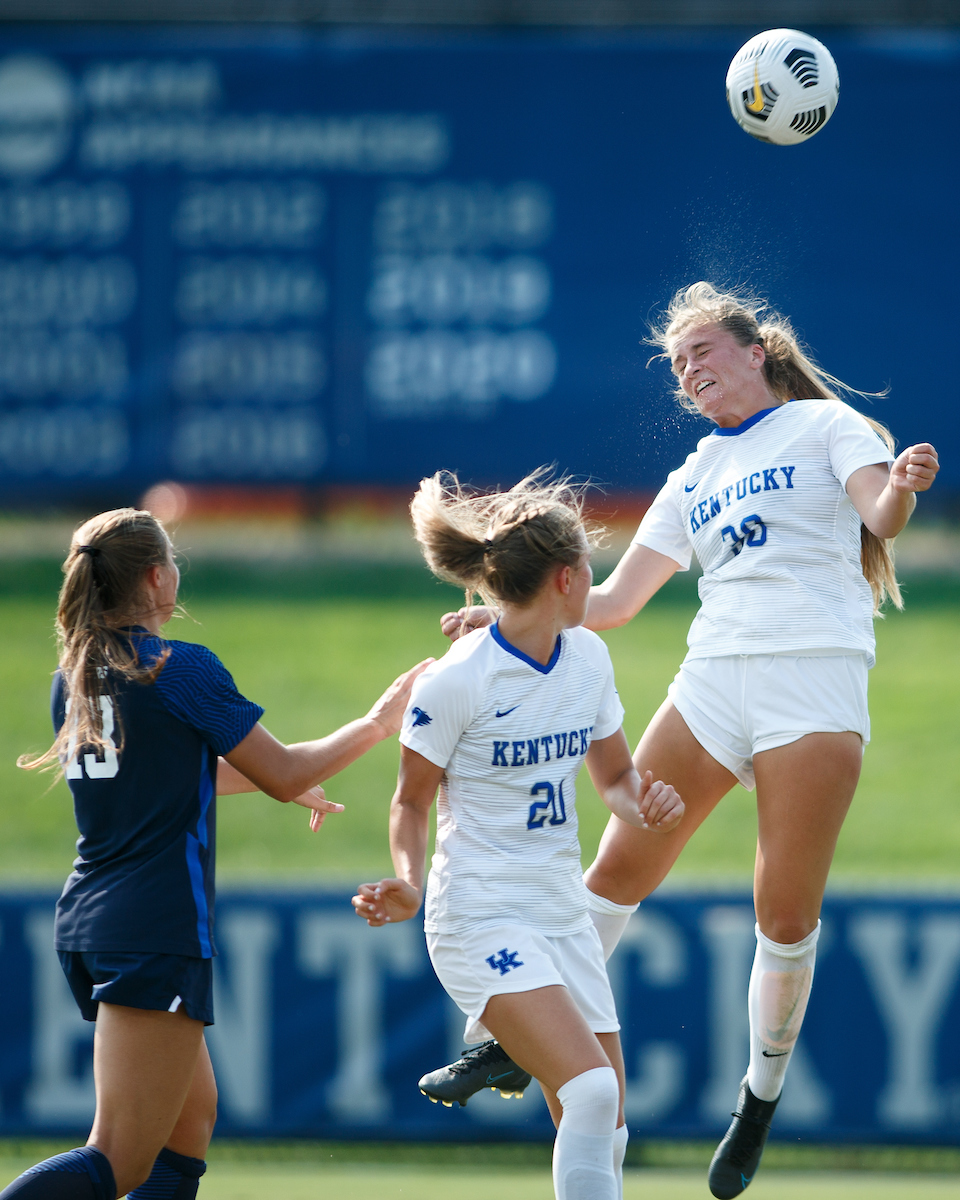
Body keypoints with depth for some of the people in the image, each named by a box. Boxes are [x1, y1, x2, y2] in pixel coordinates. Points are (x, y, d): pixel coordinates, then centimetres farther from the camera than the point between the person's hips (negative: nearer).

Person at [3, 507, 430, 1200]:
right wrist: (378, 724, 12)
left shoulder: (73, 677, 12)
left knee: (193, 1115, 21)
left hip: (86, 927, 8)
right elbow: (285, 775, -3)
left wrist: (271, 777, 36)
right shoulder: (182, 669, -10)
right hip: (158, 932, -8)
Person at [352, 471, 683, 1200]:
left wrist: (644, 805, -4)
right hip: (484, 920, -7)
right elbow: (412, 800, -3)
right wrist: (410, 885, -20)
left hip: (563, 916, 7)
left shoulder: (588, 657, 5)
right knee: (592, 1091, -24)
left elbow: (613, 773, 17)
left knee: (604, 1134, 4)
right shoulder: (456, 682, -14)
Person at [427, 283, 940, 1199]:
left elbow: (880, 515, -8)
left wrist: (901, 489, -31)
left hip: (816, 681, -5)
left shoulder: (825, 425, 9)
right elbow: (615, 600, 24)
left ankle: (763, 1096, 9)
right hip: (714, 677, 5)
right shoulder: (694, 479, 23)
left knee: (786, 914, -7)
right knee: (619, 868, -5)